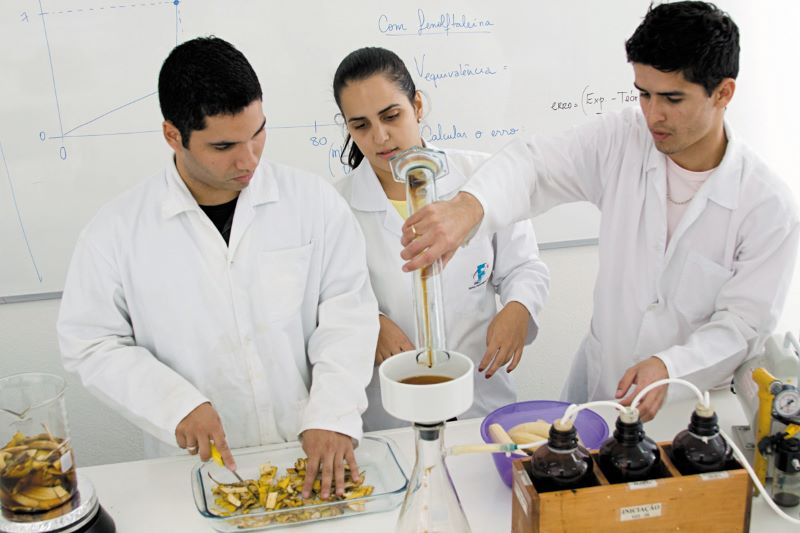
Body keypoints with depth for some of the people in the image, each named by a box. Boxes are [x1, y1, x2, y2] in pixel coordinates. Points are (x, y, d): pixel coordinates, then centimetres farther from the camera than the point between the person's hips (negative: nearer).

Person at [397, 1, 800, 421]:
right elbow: (535, 163, -22)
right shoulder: (621, 140, -11)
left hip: (687, 402, -3)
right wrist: (468, 206, -43)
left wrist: (669, 367, -34)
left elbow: (742, 324, -16)